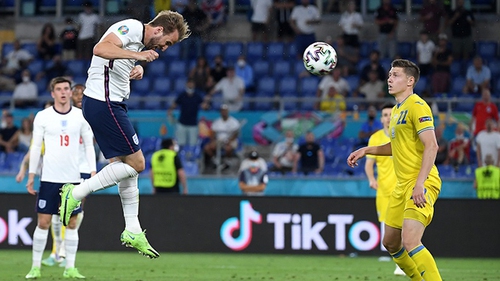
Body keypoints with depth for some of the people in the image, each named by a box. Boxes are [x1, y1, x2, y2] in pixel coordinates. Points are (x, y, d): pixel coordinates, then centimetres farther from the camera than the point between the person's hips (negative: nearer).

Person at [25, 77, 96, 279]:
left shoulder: (81, 116, 4)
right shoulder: (43, 117, 0)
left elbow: (89, 145, 7)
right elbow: (36, 147, 3)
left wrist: (93, 172, -2)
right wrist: (31, 176, 1)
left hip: (73, 178, 2)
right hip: (49, 177, -2)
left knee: (72, 223, 2)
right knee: (43, 222, -3)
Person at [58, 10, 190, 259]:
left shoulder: (140, 42, 19)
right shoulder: (131, 28, -13)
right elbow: (101, 48, -28)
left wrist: (137, 69, 5)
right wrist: (137, 55, -34)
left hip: (112, 104, 11)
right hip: (103, 104, -11)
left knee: (128, 165, 12)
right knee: (135, 163, -7)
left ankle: (132, 232, 18)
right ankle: (75, 194, -4)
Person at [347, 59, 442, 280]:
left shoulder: (417, 106, -13)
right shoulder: (396, 110, 17)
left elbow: (431, 146, -21)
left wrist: (420, 184, -27)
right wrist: (366, 151, 20)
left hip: (422, 185, -10)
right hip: (402, 186, 10)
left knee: (410, 241, -22)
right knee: (391, 243, 13)